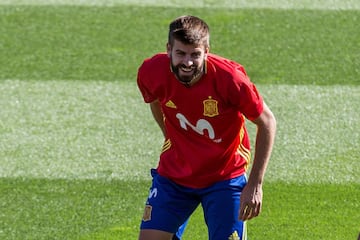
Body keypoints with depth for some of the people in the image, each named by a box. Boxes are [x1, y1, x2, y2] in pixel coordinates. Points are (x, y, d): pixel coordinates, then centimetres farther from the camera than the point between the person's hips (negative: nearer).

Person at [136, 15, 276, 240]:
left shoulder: (230, 78, -25)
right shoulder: (152, 72, -17)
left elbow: (267, 122, -12)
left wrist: (255, 185, -14)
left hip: (224, 178, -3)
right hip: (173, 175, 3)